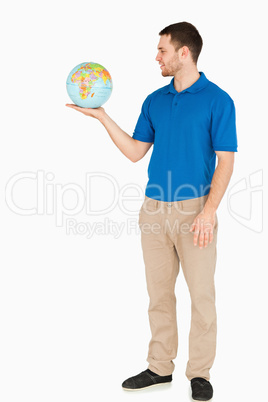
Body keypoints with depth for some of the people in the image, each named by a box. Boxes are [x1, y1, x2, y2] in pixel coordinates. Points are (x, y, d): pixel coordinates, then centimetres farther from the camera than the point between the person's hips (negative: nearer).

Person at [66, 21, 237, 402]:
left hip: (194, 210, -5)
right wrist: (102, 116, 5)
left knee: (201, 294, 2)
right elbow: (135, 151, 12)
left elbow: (226, 161, -9)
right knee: (159, 292, 11)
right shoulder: (154, 101, 11)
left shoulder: (217, 100, -5)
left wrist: (208, 211, -18)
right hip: (154, 210, 5)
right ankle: (160, 367, 24)